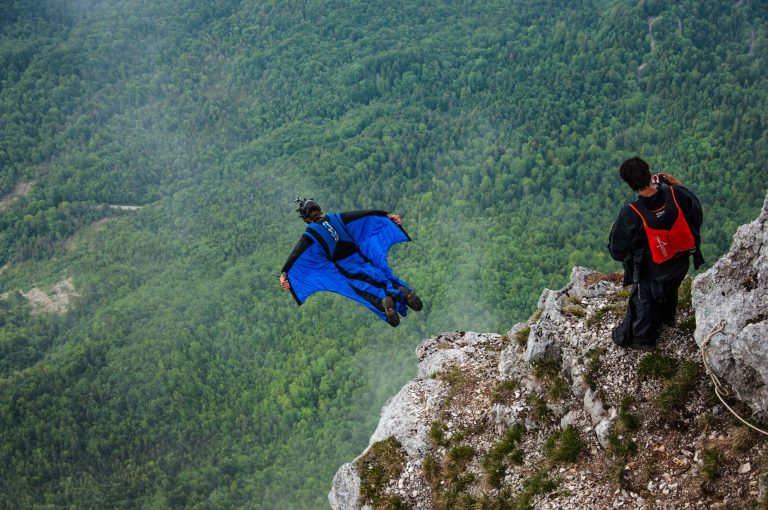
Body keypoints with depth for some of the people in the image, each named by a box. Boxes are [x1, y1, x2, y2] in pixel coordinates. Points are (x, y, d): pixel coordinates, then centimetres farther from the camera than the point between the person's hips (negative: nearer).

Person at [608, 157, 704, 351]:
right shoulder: (676, 195, -30)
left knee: (644, 301, 26)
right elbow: (697, 214, -6)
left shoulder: (630, 215, -37)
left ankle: (643, 338, 49)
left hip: (652, 271, -4)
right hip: (680, 263, 4)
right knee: (670, 290, 36)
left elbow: (617, 250, -22)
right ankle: (667, 317, 66)